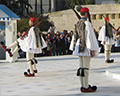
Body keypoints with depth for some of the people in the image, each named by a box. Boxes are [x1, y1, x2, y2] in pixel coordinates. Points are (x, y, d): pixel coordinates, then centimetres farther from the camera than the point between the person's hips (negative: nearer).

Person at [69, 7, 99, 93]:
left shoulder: (77, 24, 11)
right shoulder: (87, 23, -14)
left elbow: (75, 36, 15)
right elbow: (89, 36, -16)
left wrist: (74, 48, 21)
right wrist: (92, 49, -15)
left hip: (79, 47, 8)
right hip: (85, 48, -8)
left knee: (81, 67, 12)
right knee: (86, 68, -5)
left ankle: (83, 86, 17)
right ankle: (85, 87, -4)